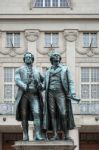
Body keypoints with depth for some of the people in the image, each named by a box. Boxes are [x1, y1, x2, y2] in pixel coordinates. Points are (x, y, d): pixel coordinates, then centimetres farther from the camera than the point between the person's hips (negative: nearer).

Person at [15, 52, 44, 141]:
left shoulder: (36, 72, 19)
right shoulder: (20, 70, 11)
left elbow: (43, 80, 26)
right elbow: (17, 81, -5)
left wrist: (40, 85, 2)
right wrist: (26, 87, -21)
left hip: (34, 95, 1)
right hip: (23, 95, -1)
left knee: (37, 113, -15)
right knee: (24, 116, 1)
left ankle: (38, 135, -20)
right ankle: (25, 135, 9)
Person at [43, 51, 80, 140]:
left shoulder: (65, 69, 8)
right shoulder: (48, 72, 17)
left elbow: (70, 82, 2)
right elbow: (45, 86, 18)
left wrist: (73, 95, -12)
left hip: (60, 94, -3)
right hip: (50, 94, 3)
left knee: (63, 114, -12)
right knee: (52, 114, -5)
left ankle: (66, 135, -6)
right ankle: (55, 135, -5)